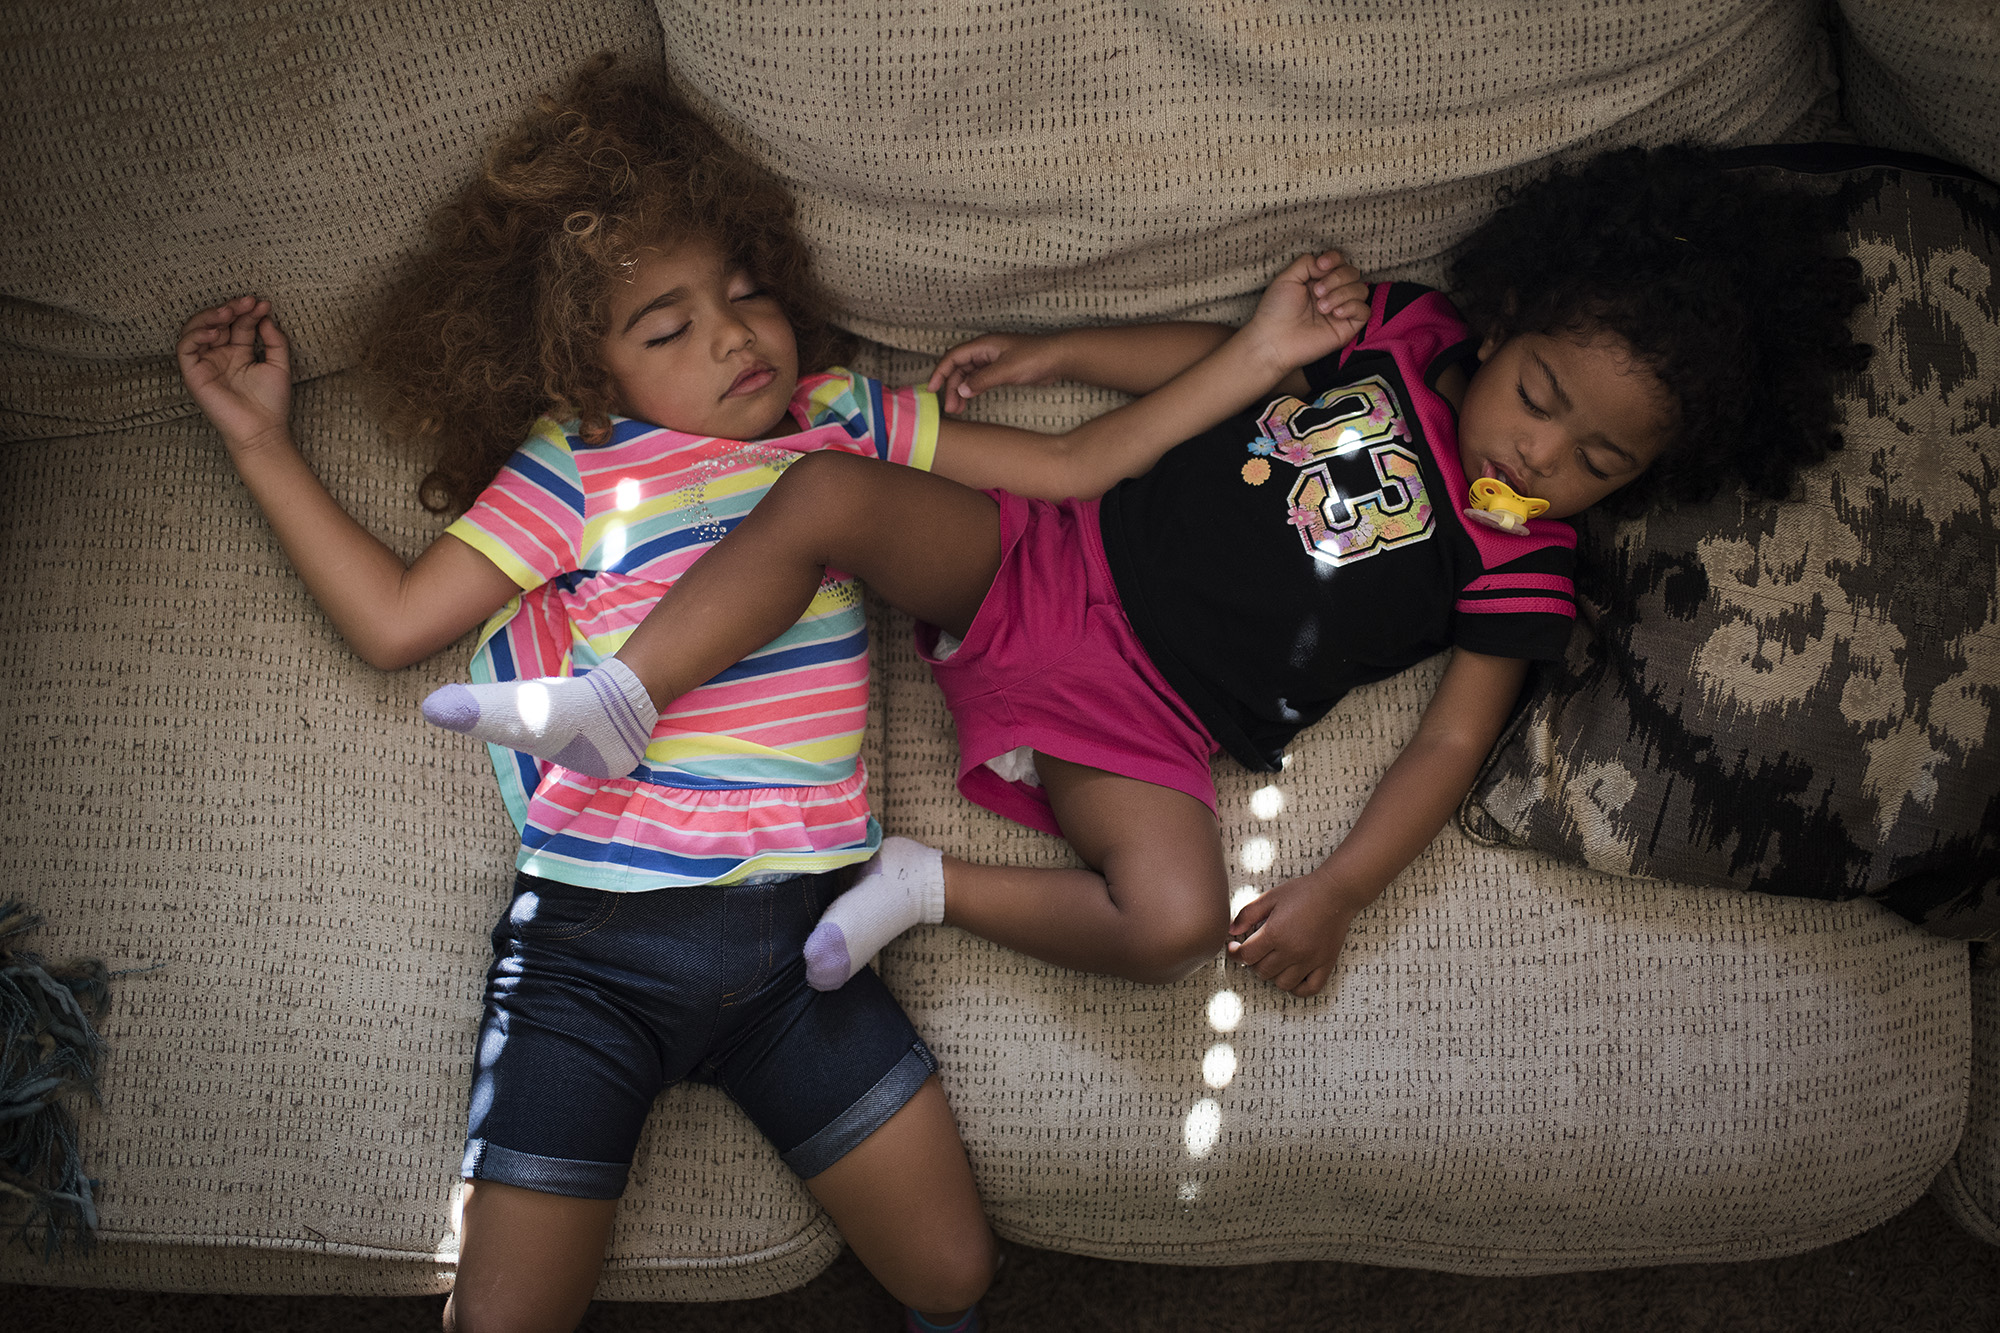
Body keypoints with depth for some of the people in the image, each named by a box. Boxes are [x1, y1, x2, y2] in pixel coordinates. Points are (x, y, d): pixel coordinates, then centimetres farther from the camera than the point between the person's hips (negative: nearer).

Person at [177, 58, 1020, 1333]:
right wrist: (264, 442, 3)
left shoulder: (847, 421, 11)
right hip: (595, 941, -2)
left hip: (797, 939, 2)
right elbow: (395, 620, 3)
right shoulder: (577, 473, 2)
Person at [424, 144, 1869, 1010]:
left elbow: (1450, 745, -4)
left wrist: (1337, 890, -15)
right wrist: (1057, 353, 8)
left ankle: (930, 887, -13)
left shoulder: (1520, 570, -3)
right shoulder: (1401, 327, 4)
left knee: (1176, 922, -32)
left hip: (1144, 723, -3)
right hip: (1054, 557, 3)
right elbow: (1223, 355, 16)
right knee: (825, 493, -20)